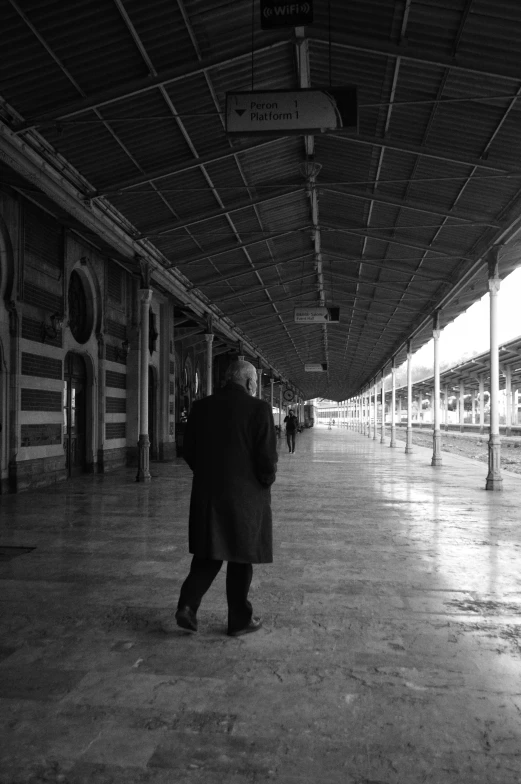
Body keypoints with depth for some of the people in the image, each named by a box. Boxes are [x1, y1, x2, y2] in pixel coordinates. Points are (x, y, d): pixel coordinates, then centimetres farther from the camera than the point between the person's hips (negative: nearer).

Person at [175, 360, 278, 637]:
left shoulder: (201, 407, 1)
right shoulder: (258, 408, -12)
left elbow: (189, 450, 5)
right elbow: (267, 456, -14)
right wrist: (266, 482, 4)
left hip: (206, 493, 4)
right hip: (246, 495, -4)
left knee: (208, 554, 18)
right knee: (241, 558, 11)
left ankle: (187, 604, 3)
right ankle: (239, 620, 22)